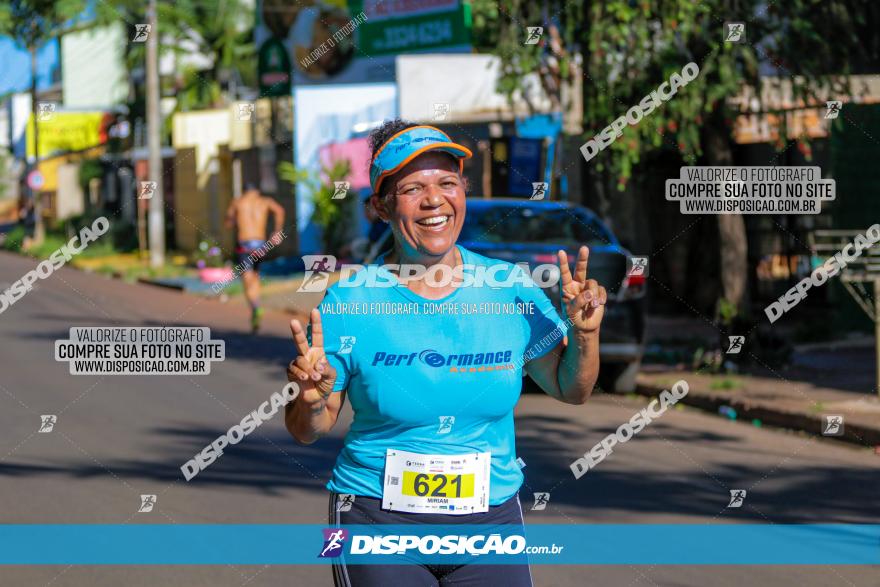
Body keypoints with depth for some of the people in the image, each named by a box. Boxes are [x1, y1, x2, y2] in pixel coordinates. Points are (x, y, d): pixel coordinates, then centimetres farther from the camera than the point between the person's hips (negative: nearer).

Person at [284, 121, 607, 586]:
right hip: (377, 519, -2)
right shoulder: (348, 303, -8)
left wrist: (584, 333, -8)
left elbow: (571, 390, 10)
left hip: (491, 517, 2)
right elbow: (307, 431, 0)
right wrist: (311, 400, -22)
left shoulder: (510, 290, -2)